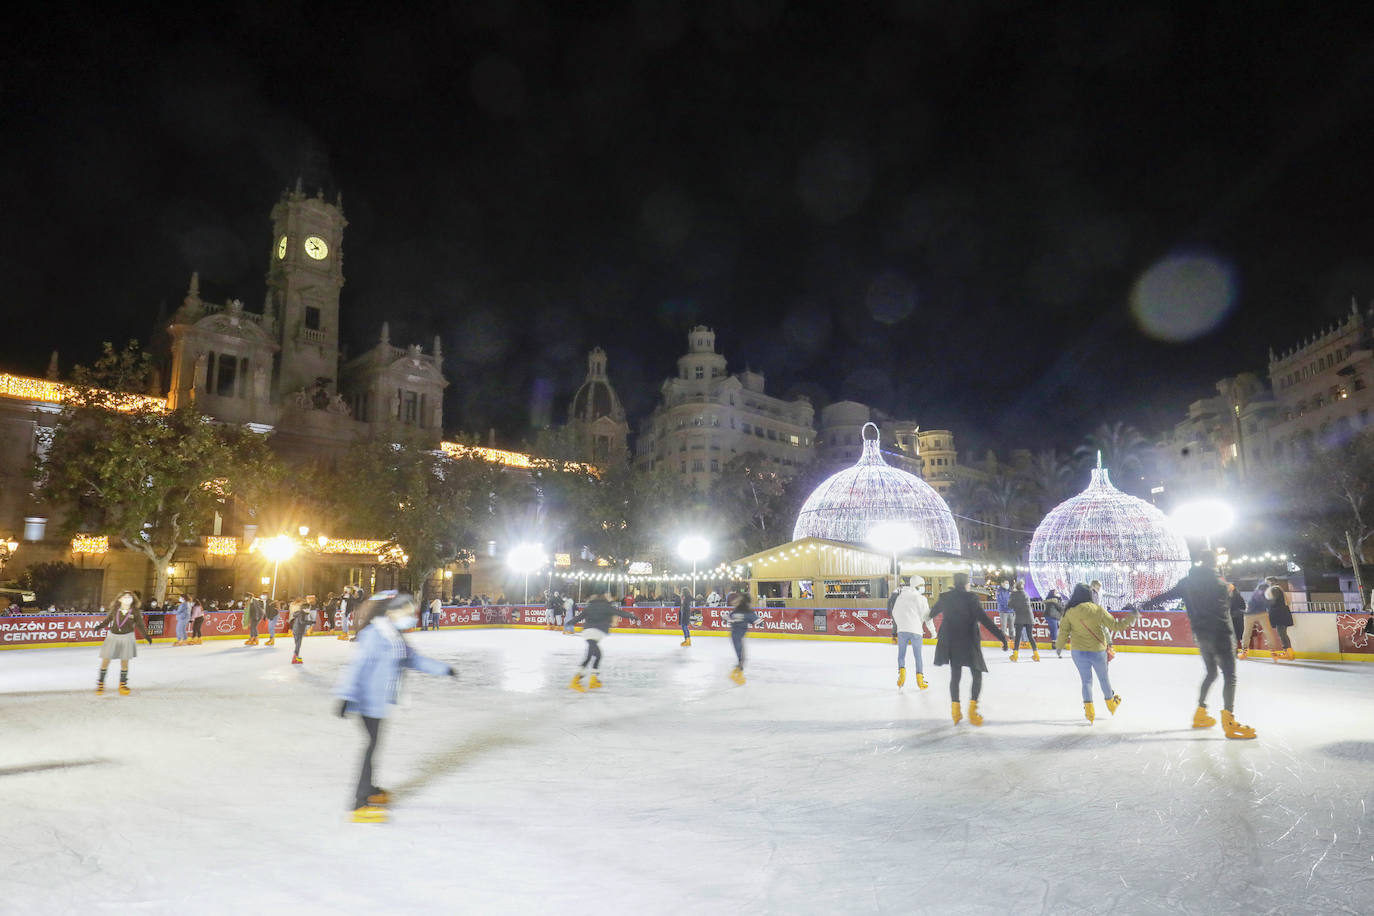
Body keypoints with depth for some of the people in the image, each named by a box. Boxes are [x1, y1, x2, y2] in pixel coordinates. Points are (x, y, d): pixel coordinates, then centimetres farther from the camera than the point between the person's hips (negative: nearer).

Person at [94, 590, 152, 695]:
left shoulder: (135, 612, -8)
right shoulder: (115, 609, -6)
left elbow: (140, 625, -5)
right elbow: (108, 619, 6)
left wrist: (146, 635, -15)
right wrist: (100, 626, -13)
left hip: (127, 637, -1)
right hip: (112, 636, 1)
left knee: (124, 661, 6)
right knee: (105, 660, 3)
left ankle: (123, 684, 21)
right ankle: (100, 683, 20)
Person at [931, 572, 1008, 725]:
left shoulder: (945, 597, 4)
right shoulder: (971, 598, -11)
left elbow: (933, 612, 23)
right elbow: (984, 619, -19)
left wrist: (928, 617, 47)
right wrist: (1001, 636, -18)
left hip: (950, 643, 5)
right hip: (969, 643, -4)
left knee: (955, 675, 14)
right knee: (977, 675, 8)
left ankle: (955, 709, 14)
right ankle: (972, 708, -2)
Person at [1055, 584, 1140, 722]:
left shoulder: (1070, 612, -8)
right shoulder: (1098, 609, -11)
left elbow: (1064, 631, -4)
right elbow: (1115, 625, -5)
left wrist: (1059, 646, 13)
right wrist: (1131, 617, 9)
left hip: (1078, 652, 0)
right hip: (1098, 651, 0)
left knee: (1086, 680, 13)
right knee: (1103, 678, 21)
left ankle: (1089, 710, 5)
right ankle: (1111, 703, 43)